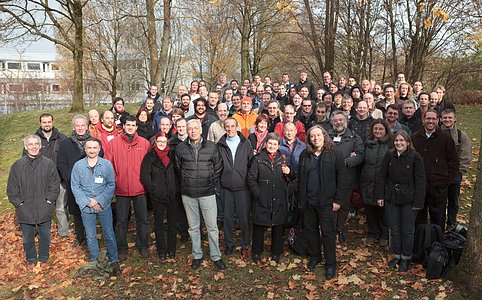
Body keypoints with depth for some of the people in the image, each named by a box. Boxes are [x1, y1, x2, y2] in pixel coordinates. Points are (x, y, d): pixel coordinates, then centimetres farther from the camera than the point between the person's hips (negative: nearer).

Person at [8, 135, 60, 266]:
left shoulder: (49, 164, -5)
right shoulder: (17, 165, -2)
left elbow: (55, 185, -2)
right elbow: (12, 189, 2)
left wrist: (48, 201, -8)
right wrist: (19, 203, -4)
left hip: (44, 210, -1)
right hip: (25, 210, 1)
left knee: (45, 236, 14)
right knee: (27, 238, 15)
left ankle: (43, 258, 35)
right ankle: (31, 259, 36)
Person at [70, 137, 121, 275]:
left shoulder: (107, 164, -6)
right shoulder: (78, 165, -3)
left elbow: (111, 185, -4)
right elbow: (75, 187, -2)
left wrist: (99, 201, -13)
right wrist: (88, 202, -11)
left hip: (104, 206, -1)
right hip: (86, 207, 1)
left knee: (109, 234, 7)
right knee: (90, 236, 12)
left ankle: (114, 261, 22)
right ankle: (95, 262, 28)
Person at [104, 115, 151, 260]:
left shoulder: (144, 143, 2)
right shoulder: (113, 143, 0)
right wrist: (114, 182, -6)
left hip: (140, 188, 1)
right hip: (121, 189, -1)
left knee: (142, 219, 11)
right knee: (121, 220, 10)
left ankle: (142, 245, 28)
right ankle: (122, 248, 26)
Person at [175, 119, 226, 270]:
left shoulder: (211, 146, -3)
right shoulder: (180, 147, 0)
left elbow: (218, 167, 6)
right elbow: (178, 168, 12)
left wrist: (211, 182, 5)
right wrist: (186, 182, 10)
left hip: (207, 192, -1)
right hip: (188, 194, 1)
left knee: (212, 226, 4)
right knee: (193, 227, 13)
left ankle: (216, 256, 19)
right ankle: (197, 255, 28)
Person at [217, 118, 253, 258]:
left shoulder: (246, 143, 1)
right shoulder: (220, 145, 3)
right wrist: (219, 180, -1)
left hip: (242, 187, -1)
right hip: (226, 187, 1)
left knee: (244, 217, 4)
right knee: (227, 217, 11)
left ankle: (245, 245, 21)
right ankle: (229, 244, 27)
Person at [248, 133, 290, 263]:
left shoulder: (283, 159, 8)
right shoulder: (258, 158, 1)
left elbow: (288, 179, 14)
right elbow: (251, 178, 0)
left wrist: (288, 173, -8)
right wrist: (258, 194, -8)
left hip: (279, 200, 2)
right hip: (262, 199, -2)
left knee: (277, 226, 10)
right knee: (259, 226, 6)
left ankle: (276, 253, 26)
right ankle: (256, 252, 23)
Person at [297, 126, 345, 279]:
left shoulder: (334, 153, -6)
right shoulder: (304, 155, 6)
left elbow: (341, 178, -7)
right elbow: (300, 178, 10)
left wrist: (338, 200, -10)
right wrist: (300, 199, 8)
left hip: (326, 201, -4)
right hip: (308, 201, 4)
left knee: (328, 232, 3)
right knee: (310, 229, 15)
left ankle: (330, 264, 18)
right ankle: (314, 256, 34)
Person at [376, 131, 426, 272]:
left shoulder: (415, 157, -10)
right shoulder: (389, 155, 0)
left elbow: (420, 181, -9)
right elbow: (381, 176, 5)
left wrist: (418, 202, -12)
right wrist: (379, 196, 0)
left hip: (408, 200, -3)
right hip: (391, 198, 3)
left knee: (407, 231, 8)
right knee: (394, 230, 14)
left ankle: (405, 258, 25)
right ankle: (396, 256, 30)